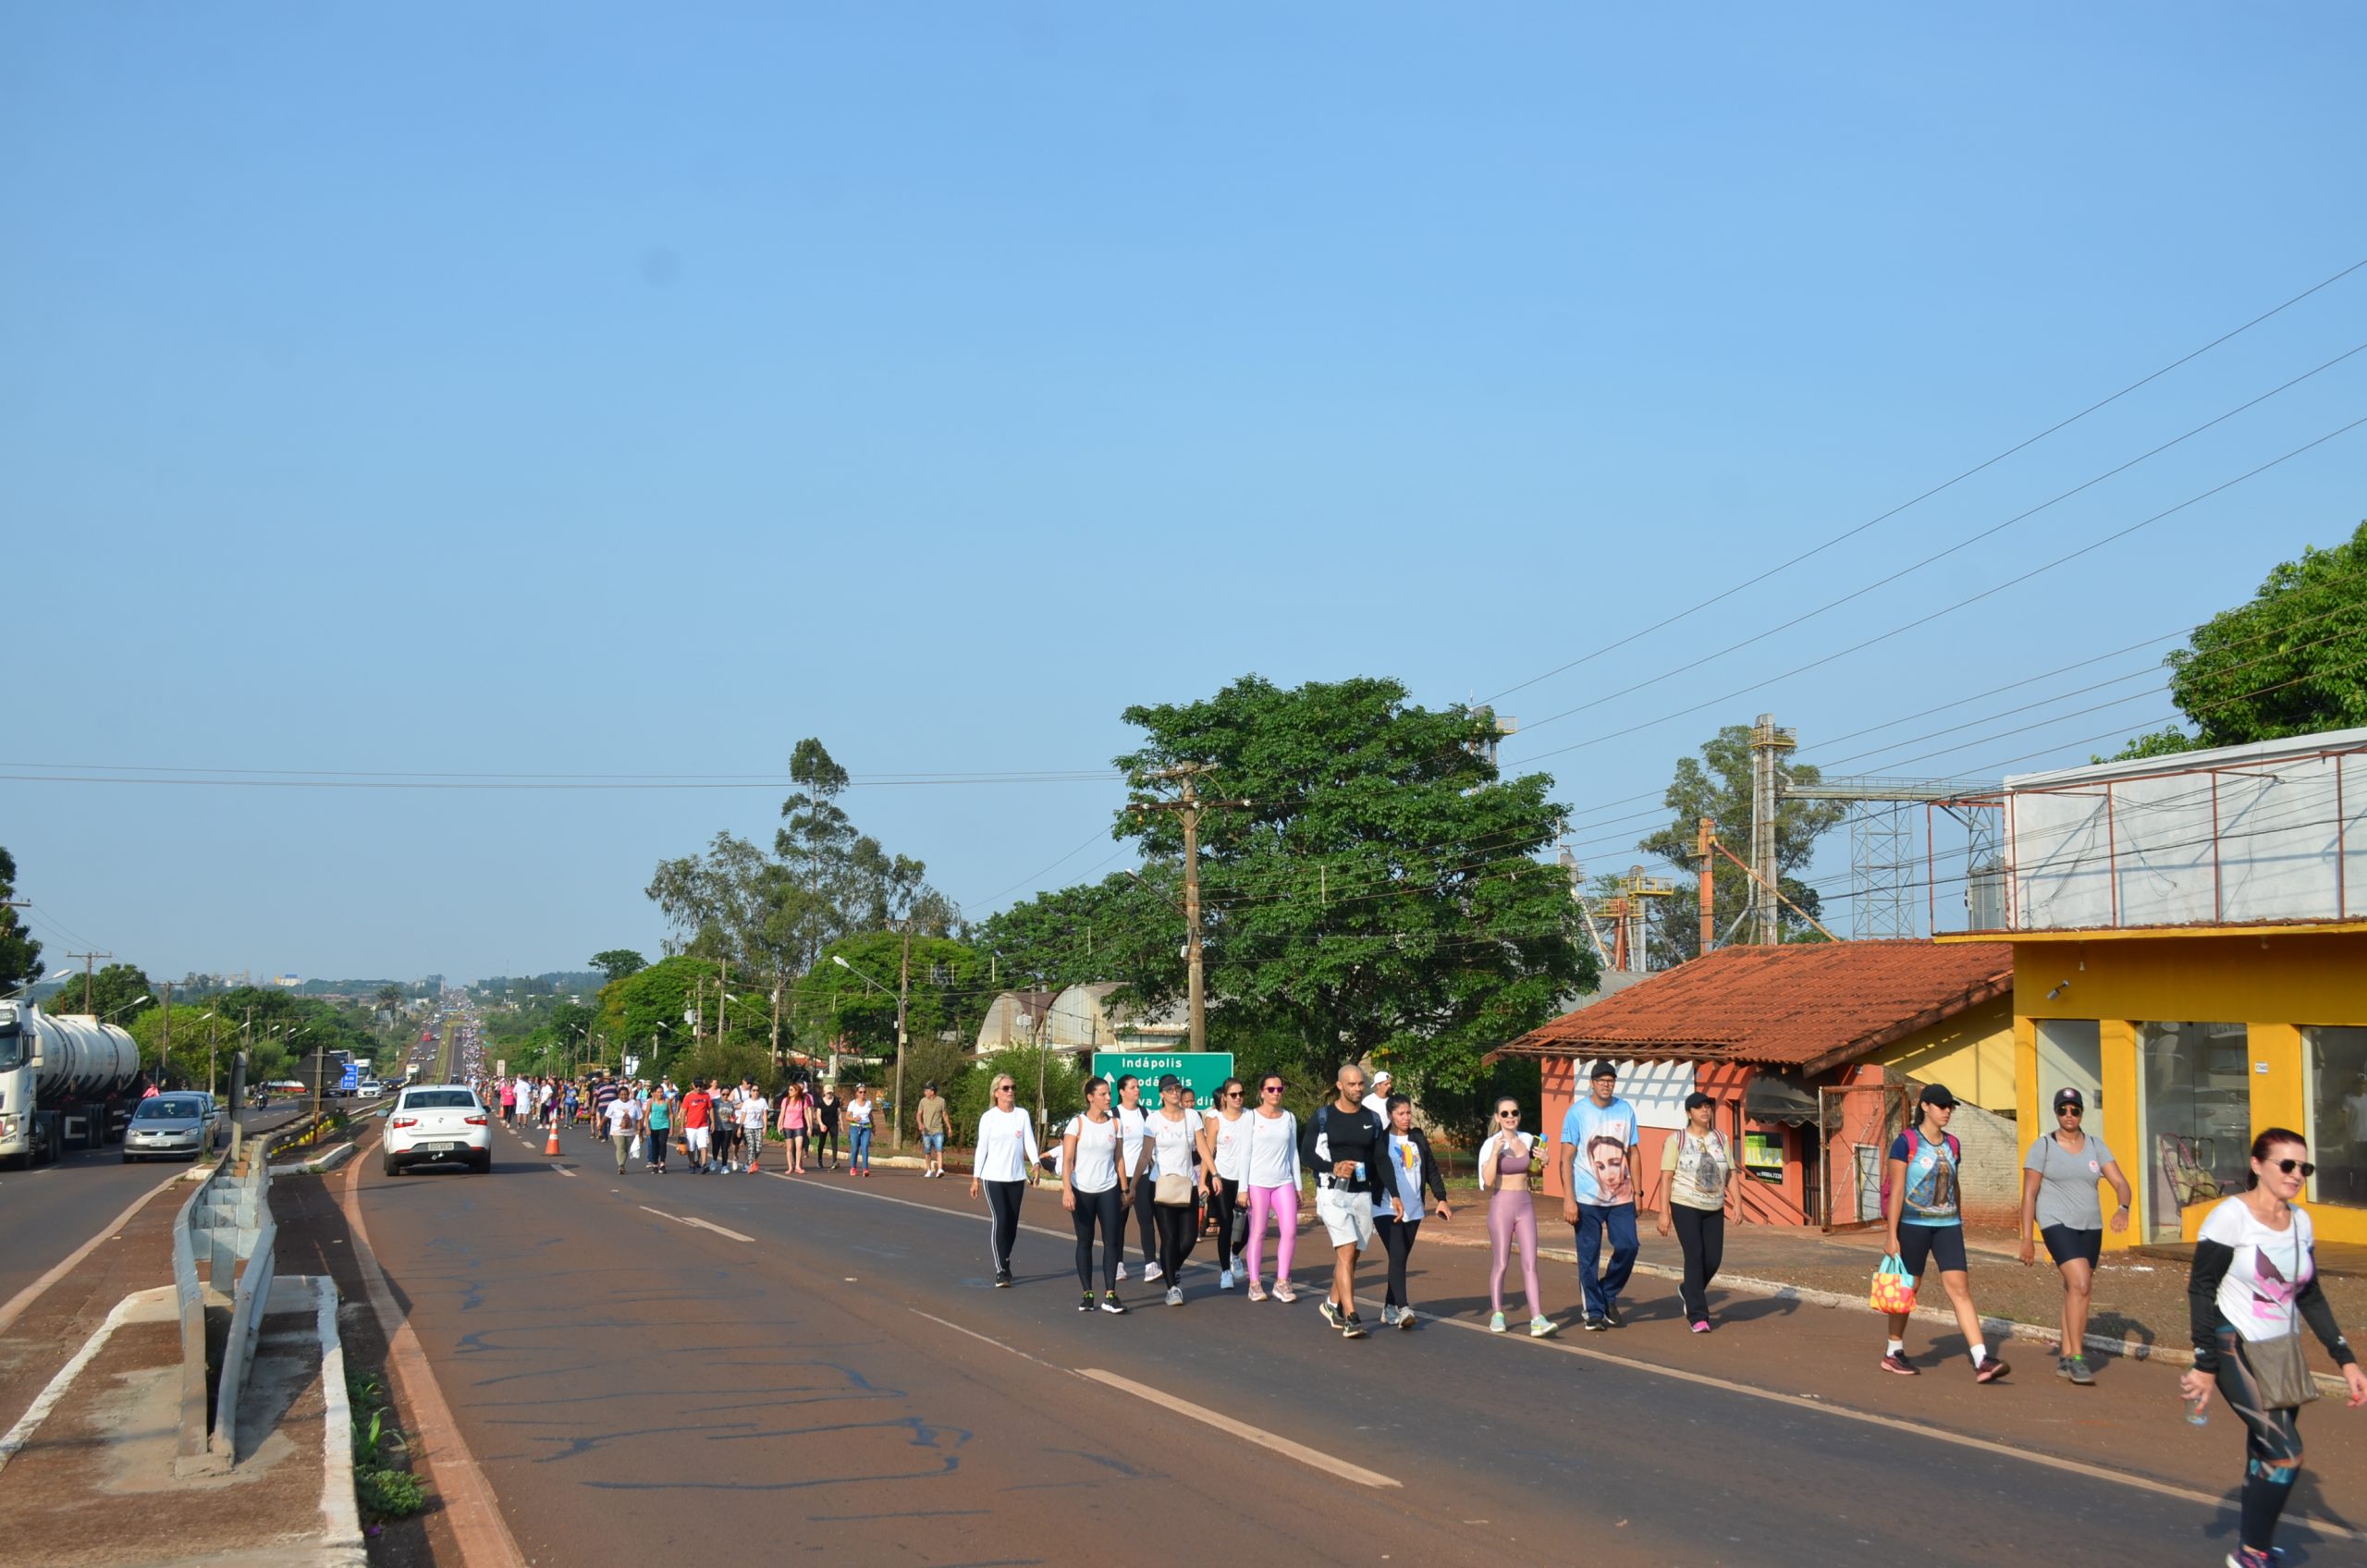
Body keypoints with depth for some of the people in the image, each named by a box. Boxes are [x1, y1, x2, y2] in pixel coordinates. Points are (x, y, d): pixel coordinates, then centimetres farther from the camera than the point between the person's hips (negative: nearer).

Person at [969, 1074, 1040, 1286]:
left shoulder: (1022, 1115, 5)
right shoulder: (988, 1117, -1)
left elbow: (1029, 1142, -2)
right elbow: (981, 1148, 0)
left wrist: (1035, 1164, -19)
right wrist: (975, 1177, -1)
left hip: (1017, 1177, 3)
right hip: (993, 1177, -3)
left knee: (1012, 1223, 8)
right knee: (1001, 1220, -12)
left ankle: (1003, 1260, 28)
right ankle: (1001, 1271, -9)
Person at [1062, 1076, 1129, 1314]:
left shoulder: (1115, 1124, 6)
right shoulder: (1077, 1123, -5)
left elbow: (1119, 1159, 11)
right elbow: (1067, 1160, -8)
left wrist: (1124, 1190, 9)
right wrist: (1067, 1190, -18)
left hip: (1108, 1190, 2)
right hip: (1082, 1190, -2)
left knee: (1112, 1241, -5)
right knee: (1085, 1242, 6)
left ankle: (1110, 1295, -5)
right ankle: (1088, 1294, 14)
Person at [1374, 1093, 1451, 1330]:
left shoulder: (1418, 1138, 12)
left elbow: (1431, 1169, 13)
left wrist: (1441, 1198, 4)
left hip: (1413, 1210, 5)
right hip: (1386, 1209, -5)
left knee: (1401, 1259, 8)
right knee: (1397, 1256, -17)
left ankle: (1389, 1310, 17)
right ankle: (1403, 1309, -21)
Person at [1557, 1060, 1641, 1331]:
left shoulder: (1626, 1110, 5)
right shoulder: (1577, 1112, -5)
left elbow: (1632, 1152, 13)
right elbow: (1566, 1158, -6)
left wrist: (1637, 1191, 8)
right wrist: (1568, 1199, -12)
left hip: (1621, 1195, 3)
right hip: (1587, 1197, -3)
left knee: (1628, 1246, -5)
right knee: (1589, 1256, 0)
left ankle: (1609, 1295, 18)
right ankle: (1594, 1312, 11)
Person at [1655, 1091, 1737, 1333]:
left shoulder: (1720, 1138, 8)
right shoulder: (1676, 1140, -4)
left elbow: (1730, 1174, 10)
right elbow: (1666, 1177, -6)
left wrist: (1737, 1203, -3)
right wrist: (1663, 1213, -12)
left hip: (1714, 1208, 5)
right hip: (1685, 1206, -5)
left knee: (1714, 1258, 2)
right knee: (1695, 1256, -10)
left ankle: (1688, 1291, 33)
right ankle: (1698, 1316, -4)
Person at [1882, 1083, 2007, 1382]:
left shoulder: (1952, 1144, 9)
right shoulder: (1906, 1142, -8)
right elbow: (1896, 1190, -10)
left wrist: (1956, 1217, 25)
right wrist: (1892, 1235, -13)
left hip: (1947, 1224, 4)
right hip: (1913, 1224, -4)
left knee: (1960, 1288, -6)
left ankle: (1982, 1362, -13)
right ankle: (1893, 1353, 24)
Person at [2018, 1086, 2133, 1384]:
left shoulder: (2095, 1145, 7)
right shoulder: (2043, 1146, -4)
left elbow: (2121, 1183, 0)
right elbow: (2029, 1194, -5)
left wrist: (2123, 1209, -22)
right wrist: (2027, 1238, -9)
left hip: (2090, 1226, 5)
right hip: (2057, 1224, -5)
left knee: (2075, 1291, 11)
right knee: (2080, 1284, -21)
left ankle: (2065, 1359, 22)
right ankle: (2077, 1357, -16)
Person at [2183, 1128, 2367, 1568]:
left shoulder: (2300, 1221, 5)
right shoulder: (2231, 1216, -15)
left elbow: (2310, 1297, 14)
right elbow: (2200, 1289, -13)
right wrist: (2204, 1364, -16)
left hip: (2283, 1351, 7)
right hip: (2236, 1349, -6)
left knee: (2265, 1457, 9)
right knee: (2286, 1453, -15)